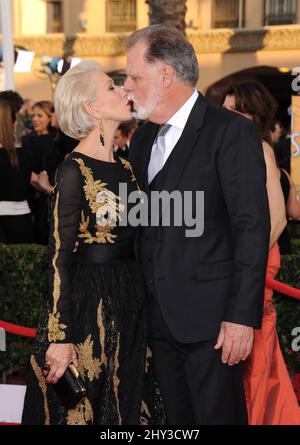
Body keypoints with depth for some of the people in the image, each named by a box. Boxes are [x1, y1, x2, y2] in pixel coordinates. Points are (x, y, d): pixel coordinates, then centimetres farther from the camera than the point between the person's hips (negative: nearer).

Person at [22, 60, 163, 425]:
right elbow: (60, 257, -16)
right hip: (88, 303, -7)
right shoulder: (74, 170, -13)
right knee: (82, 409, 6)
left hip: (129, 303, 7)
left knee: (127, 406, 16)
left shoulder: (125, 167, 9)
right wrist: (61, 338, -18)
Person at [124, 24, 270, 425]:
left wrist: (242, 316, -18)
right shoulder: (143, 139, 13)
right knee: (175, 420, 15)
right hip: (159, 316, 7)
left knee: (217, 415, 3)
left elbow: (252, 227, -14)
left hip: (210, 317, -7)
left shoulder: (230, 132, -10)